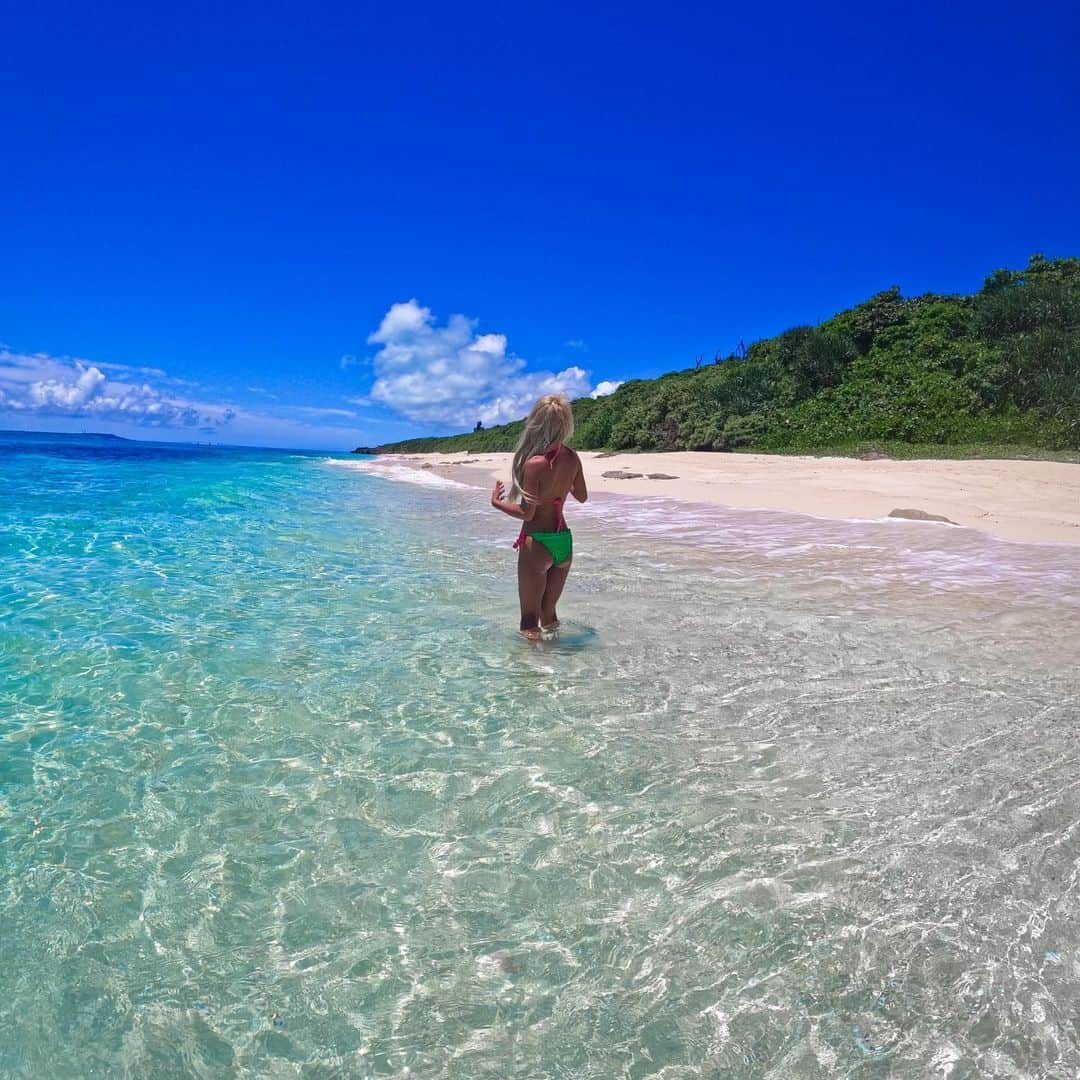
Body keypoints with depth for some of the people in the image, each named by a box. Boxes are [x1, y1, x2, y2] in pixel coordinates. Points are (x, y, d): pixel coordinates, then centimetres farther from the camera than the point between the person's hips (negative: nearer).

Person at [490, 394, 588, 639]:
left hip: (537, 544, -7)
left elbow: (527, 513, -18)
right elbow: (582, 497, 14)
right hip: (565, 542, 7)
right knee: (549, 613, 22)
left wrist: (496, 502, -2)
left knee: (530, 620, 6)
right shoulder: (572, 458, 0)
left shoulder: (535, 463, -19)